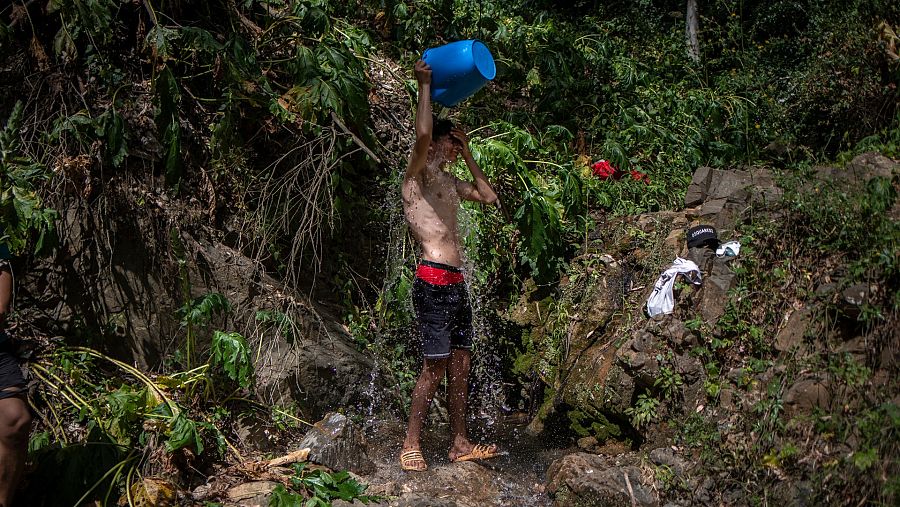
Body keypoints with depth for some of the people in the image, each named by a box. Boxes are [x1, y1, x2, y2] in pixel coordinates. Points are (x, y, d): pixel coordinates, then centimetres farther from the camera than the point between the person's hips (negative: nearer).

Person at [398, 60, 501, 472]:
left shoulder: (449, 183, 22)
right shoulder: (417, 176, -4)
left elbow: (489, 197, 28)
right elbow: (422, 135, -23)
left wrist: (468, 156, 23)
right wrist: (425, 85, -13)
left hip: (456, 283, 9)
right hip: (433, 281, -9)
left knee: (461, 364, 9)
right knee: (435, 367, -8)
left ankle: (459, 443, 16)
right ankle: (411, 445, 1)